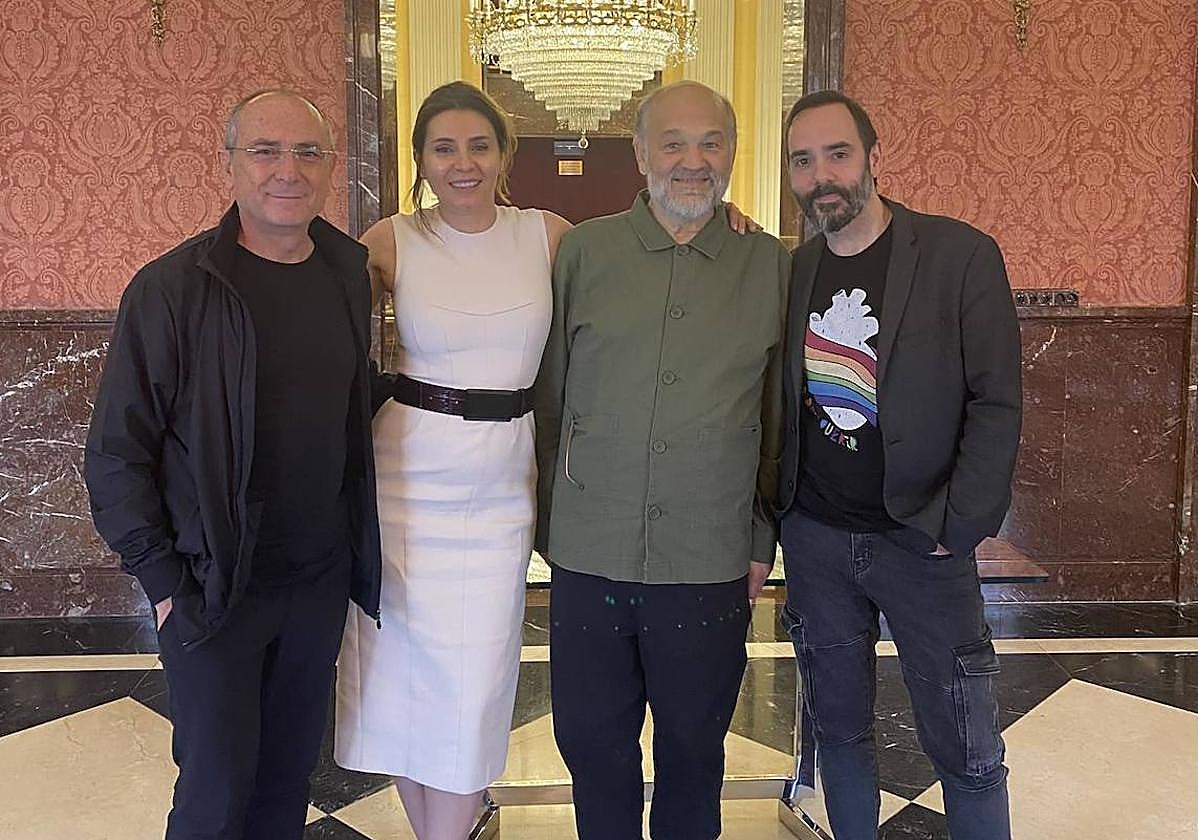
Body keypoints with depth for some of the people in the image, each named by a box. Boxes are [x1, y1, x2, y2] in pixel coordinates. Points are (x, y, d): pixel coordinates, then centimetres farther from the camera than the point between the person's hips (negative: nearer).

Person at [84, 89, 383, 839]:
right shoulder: (172, 288, -12)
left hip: (322, 580, 4)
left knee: (290, 775, 17)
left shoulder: (350, 276, 3)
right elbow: (116, 453, -9)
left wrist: (359, 547, 8)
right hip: (215, 586, -4)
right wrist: (163, 580, -10)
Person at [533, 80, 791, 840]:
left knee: (694, 750, 16)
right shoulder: (584, 252, 0)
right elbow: (548, 400, 5)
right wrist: (550, 524, 6)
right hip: (589, 559, 1)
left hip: (711, 567, 0)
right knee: (594, 746, 15)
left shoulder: (773, 269, 1)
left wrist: (763, 541, 6)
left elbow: (781, 422, 7)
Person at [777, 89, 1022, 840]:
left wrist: (957, 528, -12)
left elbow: (996, 404, -9)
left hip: (919, 542, -3)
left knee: (966, 749, 6)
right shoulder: (789, 269, 4)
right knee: (839, 730, 15)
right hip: (815, 538, 4)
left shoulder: (961, 255, -8)